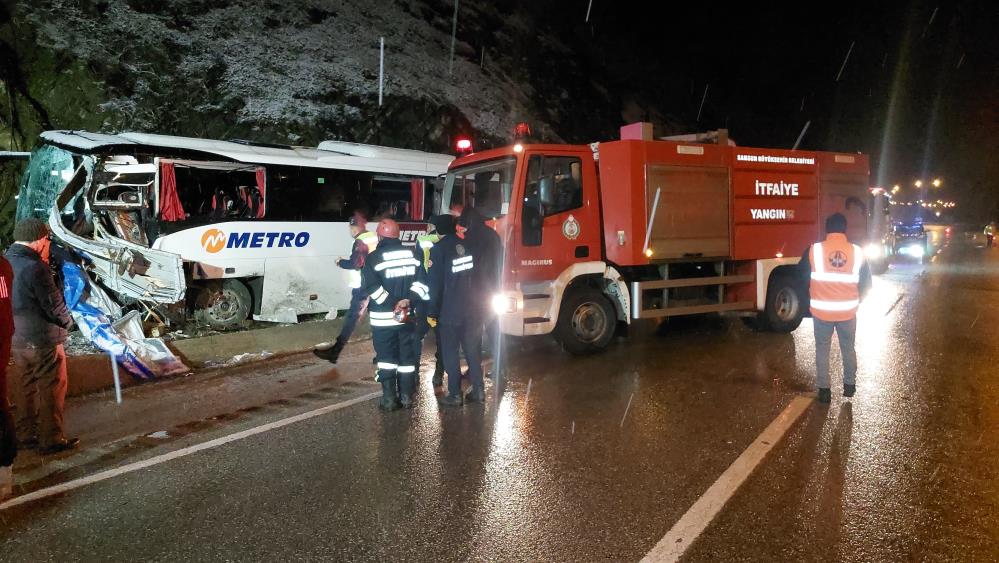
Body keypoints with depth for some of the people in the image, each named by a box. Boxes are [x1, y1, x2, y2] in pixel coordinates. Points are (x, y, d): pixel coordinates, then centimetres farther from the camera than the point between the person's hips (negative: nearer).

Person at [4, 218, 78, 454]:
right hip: (43, 340, -8)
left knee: (25, 387, 19)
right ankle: (52, 439, 11)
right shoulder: (35, 268, -23)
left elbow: (16, 299, 12)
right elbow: (54, 304, -18)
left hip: (17, 338, 8)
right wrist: (67, 321, 1)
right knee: (51, 390, 4)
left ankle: (27, 434, 30)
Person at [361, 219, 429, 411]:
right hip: (407, 316, 4)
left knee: (386, 357, 5)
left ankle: (389, 398, 5)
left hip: (382, 317, -3)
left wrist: (391, 304, -13)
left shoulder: (374, 257, -8)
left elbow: (371, 286, -16)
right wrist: (408, 299, -8)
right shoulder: (412, 254, 5)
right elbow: (421, 281, 0)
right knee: (407, 356, 11)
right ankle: (406, 397, 14)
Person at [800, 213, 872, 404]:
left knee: (822, 349, 10)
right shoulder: (857, 252, -4)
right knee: (848, 348, 20)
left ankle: (824, 389, 13)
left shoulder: (814, 250, -9)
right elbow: (866, 283, 4)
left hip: (821, 311, -2)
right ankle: (849, 385, 30)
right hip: (848, 311, 2)